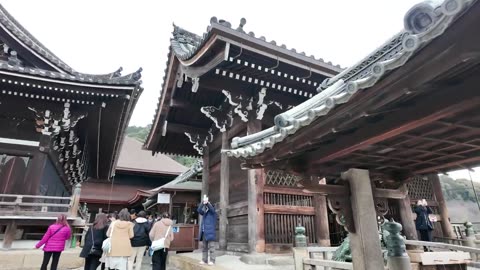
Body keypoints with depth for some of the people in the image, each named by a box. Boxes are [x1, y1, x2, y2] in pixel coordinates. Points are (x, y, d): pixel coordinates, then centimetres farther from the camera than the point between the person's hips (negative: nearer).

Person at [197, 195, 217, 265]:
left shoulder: (213, 212, 4)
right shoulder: (204, 213, 16)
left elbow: (211, 208, -18)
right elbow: (199, 210, -2)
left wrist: (207, 202, -32)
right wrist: (203, 202, -16)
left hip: (210, 232, -6)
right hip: (204, 232, 6)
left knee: (211, 247, -6)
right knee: (204, 247, 11)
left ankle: (212, 260, -2)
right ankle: (204, 260, 17)